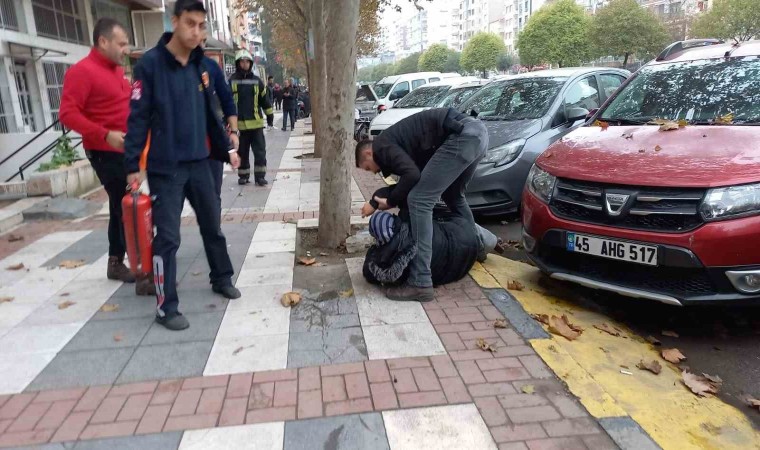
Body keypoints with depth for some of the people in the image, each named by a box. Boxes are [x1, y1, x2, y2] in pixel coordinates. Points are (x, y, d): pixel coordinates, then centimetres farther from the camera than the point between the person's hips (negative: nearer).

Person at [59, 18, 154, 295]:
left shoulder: (117, 70, 14)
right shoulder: (82, 71, -13)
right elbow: (68, 113, -20)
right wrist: (105, 135, -29)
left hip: (126, 151, 9)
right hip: (106, 154, -9)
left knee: (122, 209, 17)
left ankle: (116, 263, 31)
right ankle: (144, 274, -8)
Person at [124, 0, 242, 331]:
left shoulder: (200, 66, 8)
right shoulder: (150, 64, -9)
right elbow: (138, 118, -11)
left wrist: (227, 148, 17)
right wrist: (133, 165, -14)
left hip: (199, 163, 6)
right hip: (165, 167, -6)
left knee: (212, 225, 16)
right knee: (167, 236, -1)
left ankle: (222, 279, 36)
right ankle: (166, 307, 10)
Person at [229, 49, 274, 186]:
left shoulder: (257, 80, 7)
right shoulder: (232, 81, 3)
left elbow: (265, 99, 14)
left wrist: (270, 115, 14)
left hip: (256, 122, 1)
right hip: (239, 122, -1)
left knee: (260, 151, -1)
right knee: (242, 152, 8)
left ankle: (260, 176, 6)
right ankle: (243, 176, 20)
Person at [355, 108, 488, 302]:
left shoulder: (381, 146, 3)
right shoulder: (394, 141, 31)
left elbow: (411, 175, -12)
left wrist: (390, 202, 3)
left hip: (461, 135, -10)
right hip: (476, 131, 10)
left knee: (419, 201, -9)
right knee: (453, 196, 30)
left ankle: (420, 284, -10)